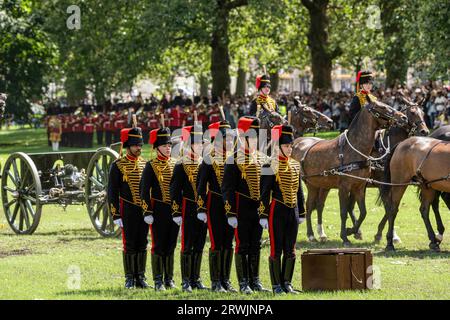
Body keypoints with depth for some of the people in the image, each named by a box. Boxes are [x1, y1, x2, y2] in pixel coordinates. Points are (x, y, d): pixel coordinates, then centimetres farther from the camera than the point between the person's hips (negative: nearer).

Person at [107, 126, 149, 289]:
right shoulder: (118, 165, -4)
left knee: (142, 245, 6)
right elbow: (112, 192, -4)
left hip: (144, 211, 4)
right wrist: (116, 215, -9)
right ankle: (130, 279, 4)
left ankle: (141, 278, 12)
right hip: (128, 212, -4)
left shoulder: (145, 164, 10)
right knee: (129, 245, -2)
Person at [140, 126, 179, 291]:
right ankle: (158, 280, 2)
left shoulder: (175, 165, 10)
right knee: (158, 246, -2)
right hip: (159, 211, -4)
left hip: (174, 211, 4)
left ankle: (169, 279, 17)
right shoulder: (151, 166, -3)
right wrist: (147, 212, -12)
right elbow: (144, 190, -6)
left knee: (171, 246, 9)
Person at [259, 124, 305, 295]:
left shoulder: (295, 165, 11)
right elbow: (264, 193, -9)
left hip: (293, 212, 6)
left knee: (290, 251, 8)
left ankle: (287, 283, 15)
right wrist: (263, 216, -13)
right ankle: (276, 285, 6)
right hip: (277, 212, -6)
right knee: (276, 250, 0)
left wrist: (301, 213, 16)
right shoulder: (270, 166, -8)